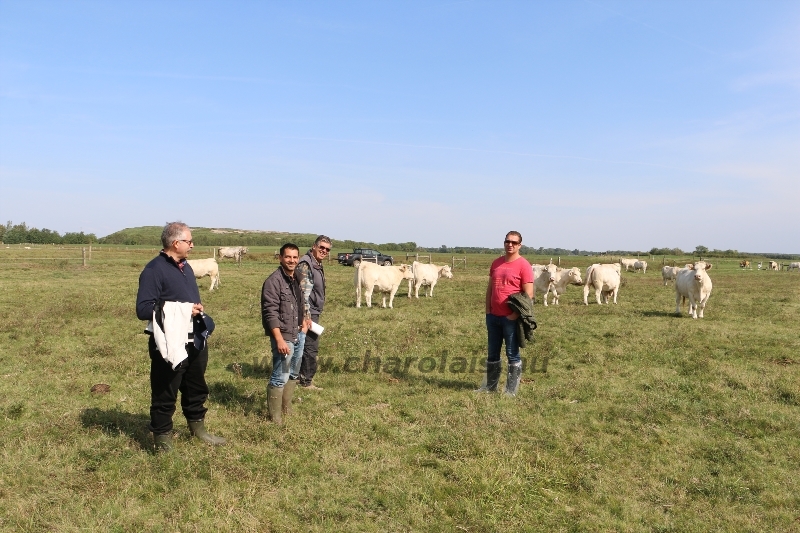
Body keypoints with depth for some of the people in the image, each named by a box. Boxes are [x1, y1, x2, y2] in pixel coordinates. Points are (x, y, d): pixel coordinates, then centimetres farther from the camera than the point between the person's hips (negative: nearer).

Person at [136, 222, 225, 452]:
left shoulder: (185, 267, 15)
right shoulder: (154, 270, -14)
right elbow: (143, 309, -22)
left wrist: (197, 310, 4)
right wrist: (183, 310, -23)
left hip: (195, 342, 8)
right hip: (170, 344, -8)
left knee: (196, 389, 21)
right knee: (165, 395, 3)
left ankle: (198, 428, 38)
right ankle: (162, 439, 18)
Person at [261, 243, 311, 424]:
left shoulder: (297, 278, 10)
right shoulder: (274, 281, -15)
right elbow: (270, 312, -20)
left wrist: (304, 320, 10)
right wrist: (279, 339, -24)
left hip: (299, 334, 9)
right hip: (284, 336, -9)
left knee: (293, 375, 19)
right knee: (280, 378, -4)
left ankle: (287, 409, 34)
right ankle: (275, 417, 9)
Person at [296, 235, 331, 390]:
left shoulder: (317, 264, 15)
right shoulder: (305, 264, -16)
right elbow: (304, 292, -21)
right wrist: (307, 316, -23)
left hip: (314, 313, 10)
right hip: (308, 313, -10)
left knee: (310, 347, 18)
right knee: (311, 347, -5)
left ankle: (304, 377, 29)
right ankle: (307, 381, 5)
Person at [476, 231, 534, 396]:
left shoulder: (523, 265, -8)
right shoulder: (496, 263, 11)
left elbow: (529, 294, -11)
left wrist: (516, 314, -15)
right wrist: (488, 310, 8)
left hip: (511, 318, -6)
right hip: (493, 316, 6)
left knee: (512, 354, 2)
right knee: (493, 353, 14)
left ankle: (511, 391, 9)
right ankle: (490, 386, 24)